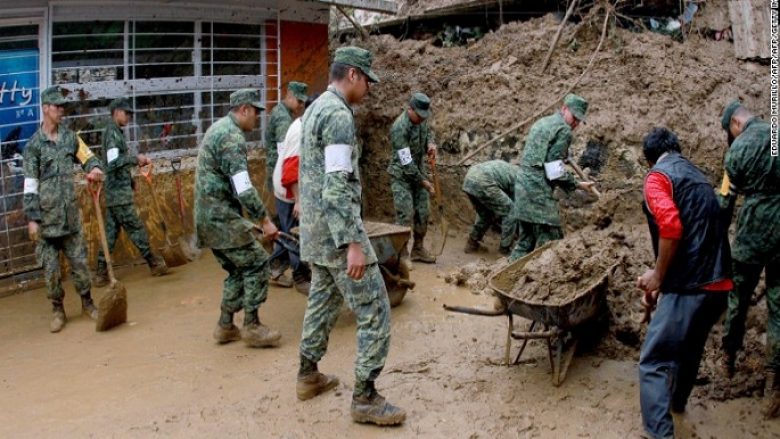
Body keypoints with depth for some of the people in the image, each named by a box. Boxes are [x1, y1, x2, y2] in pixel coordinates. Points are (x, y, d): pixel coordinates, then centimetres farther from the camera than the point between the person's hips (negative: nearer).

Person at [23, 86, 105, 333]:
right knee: (50, 268, 4)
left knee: (79, 261, 9)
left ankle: (87, 302, 24)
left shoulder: (70, 137, 6)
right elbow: (30, 185, -6)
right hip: (46, 218, -3)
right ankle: (57, 310, 18)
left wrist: (95, 168, -16)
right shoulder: (34, 144, -5)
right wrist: (32, 218, -9)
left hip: (71, 215, 3)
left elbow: (87, 157, 10)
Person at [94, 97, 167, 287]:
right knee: (136, 228, 0)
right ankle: (154, 264, 10)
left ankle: (101, 273, 11)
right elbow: (113, 162, -22)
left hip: (115, 192, 10)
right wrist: (135, 159, -17)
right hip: (119, 193, -10)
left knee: (111, 232, 9)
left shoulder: (114, 132, 17)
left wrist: (138, 161, 17)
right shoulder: (112, 132, -12)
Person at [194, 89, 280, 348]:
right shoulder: (232, 136, -15)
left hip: (208, 216, 10)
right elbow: (243, 187, -23)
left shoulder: (218, 128, 18)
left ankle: (226, 326, 19)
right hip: (221, 216, -10)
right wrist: (265, 220, -19)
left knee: (238, 269, 16)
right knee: (256, 262, -4)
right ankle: (252, 327, 0)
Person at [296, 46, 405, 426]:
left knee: (322, 300, 22)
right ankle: (364, 397, 1)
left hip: (315, 228, 10)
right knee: (375, 312, -4)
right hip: (336, 230, -10)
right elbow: (338, 185, -25)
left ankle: (308, 375, 32)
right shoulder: (339, 114, -18)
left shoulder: (316, 108, 14)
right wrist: (353, 243, -27)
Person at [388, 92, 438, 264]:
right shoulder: (400, 128, -26)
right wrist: (423, 181, -20)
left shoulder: (421, 119, -4)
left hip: (419, 171, 7)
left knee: (422, 213, 9)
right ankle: (401, 254, -3)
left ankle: (418, 249, 21)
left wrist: (431, 143, -5)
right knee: (405, 215, -11)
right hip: (401, 175, -7)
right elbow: (406, 162, -25)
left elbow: (428, 131, 19)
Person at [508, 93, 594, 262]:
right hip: (539, 191, -9)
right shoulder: (563, 130, -8)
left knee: (526, 240, 16)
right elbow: (554, 171, -14)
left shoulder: (541, 122, 20)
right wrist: (577, 184, -3)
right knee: (550, 242, -7)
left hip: (523, 184, 10)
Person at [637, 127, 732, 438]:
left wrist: (658, 276, -10)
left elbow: (671, 226, -22)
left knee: (653, 362, -4)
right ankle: (677, 400, 50)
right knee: (690, 348, 29)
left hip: (690, 285, -9)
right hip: (717, 283, 9)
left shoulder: (658, 176, -4)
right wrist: (659, 276, 26)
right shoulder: (696, 176, 23)